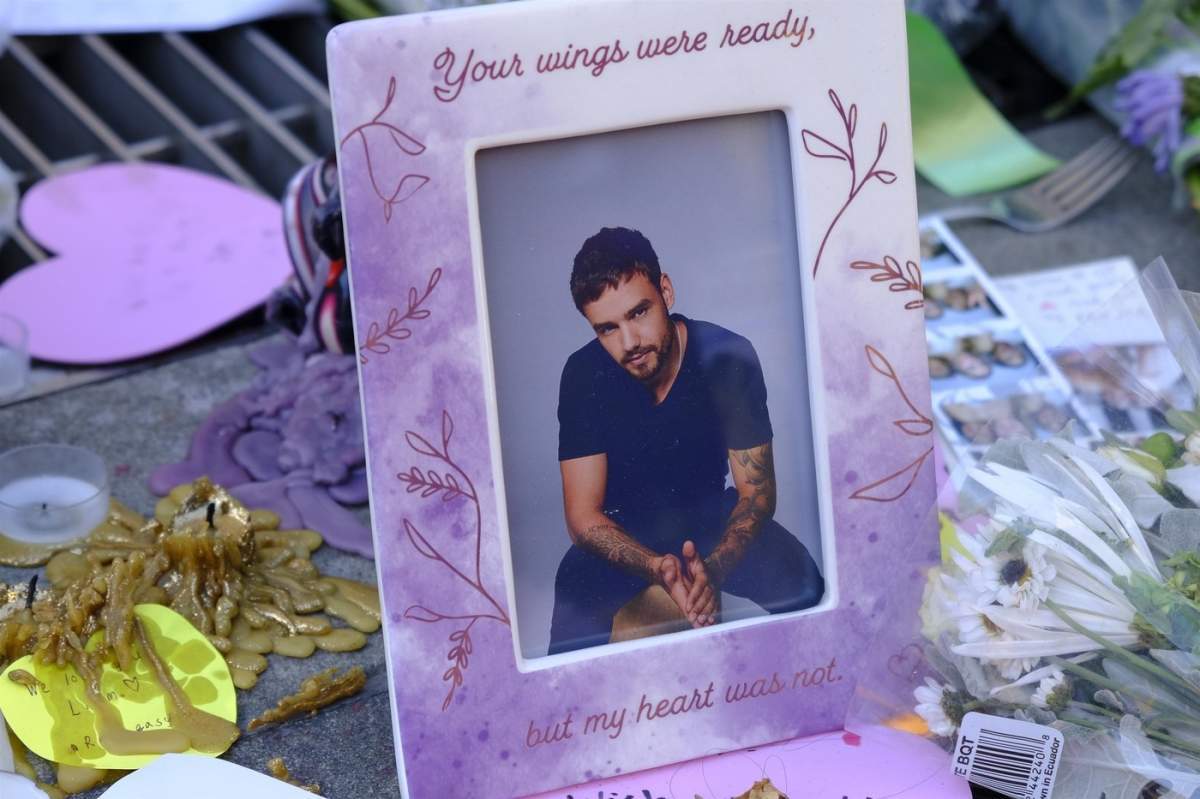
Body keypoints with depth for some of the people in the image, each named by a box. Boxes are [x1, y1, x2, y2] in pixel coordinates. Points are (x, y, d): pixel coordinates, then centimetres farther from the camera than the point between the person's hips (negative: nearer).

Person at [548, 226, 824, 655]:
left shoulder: (729, 358, -19)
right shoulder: (584, 375, -19)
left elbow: (756, 492, -15)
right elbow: (583, 514, -18)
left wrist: (713, 568, -36)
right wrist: (658, 569, -38)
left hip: (712, 516, 1)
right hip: (625, 530, -1)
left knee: (802, 586, -26)